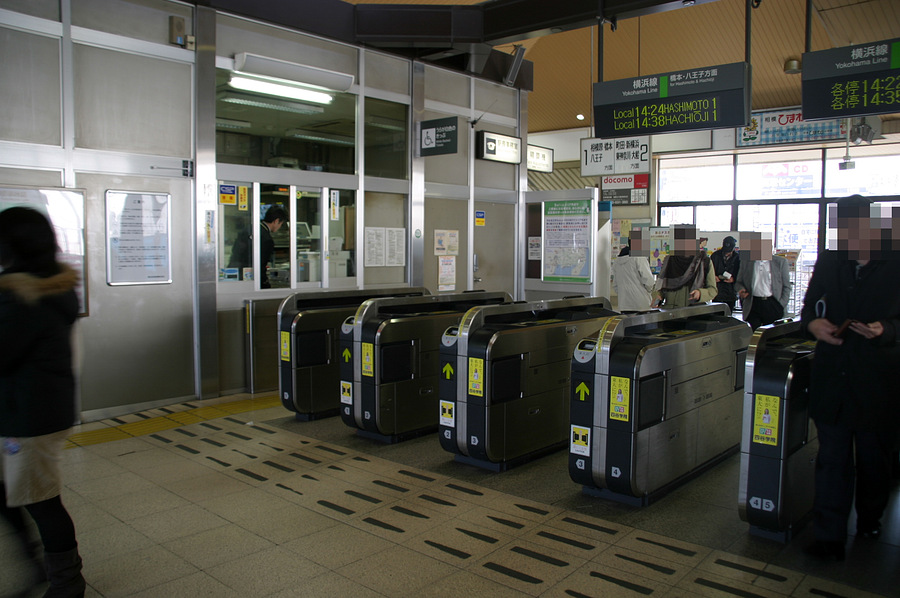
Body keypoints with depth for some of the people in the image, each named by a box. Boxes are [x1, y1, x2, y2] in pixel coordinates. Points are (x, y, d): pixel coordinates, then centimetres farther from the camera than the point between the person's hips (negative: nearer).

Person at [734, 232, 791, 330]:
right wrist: (741, 289, -4)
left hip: (773, 304, -1)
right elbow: (738, 282, 19)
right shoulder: (746, 262, 13)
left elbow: (786, 287, 9)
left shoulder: (780, 262, 9)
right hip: (753, 304, 1)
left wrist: (781, 306, -1)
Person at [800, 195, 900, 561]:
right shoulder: (827, 263, 6)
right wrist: (813, 323, -8)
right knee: (831, 458, 3)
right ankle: (829, 537, 9)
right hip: (832, 376, 2)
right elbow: (809, 307, 13)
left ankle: (870, 519, 38)